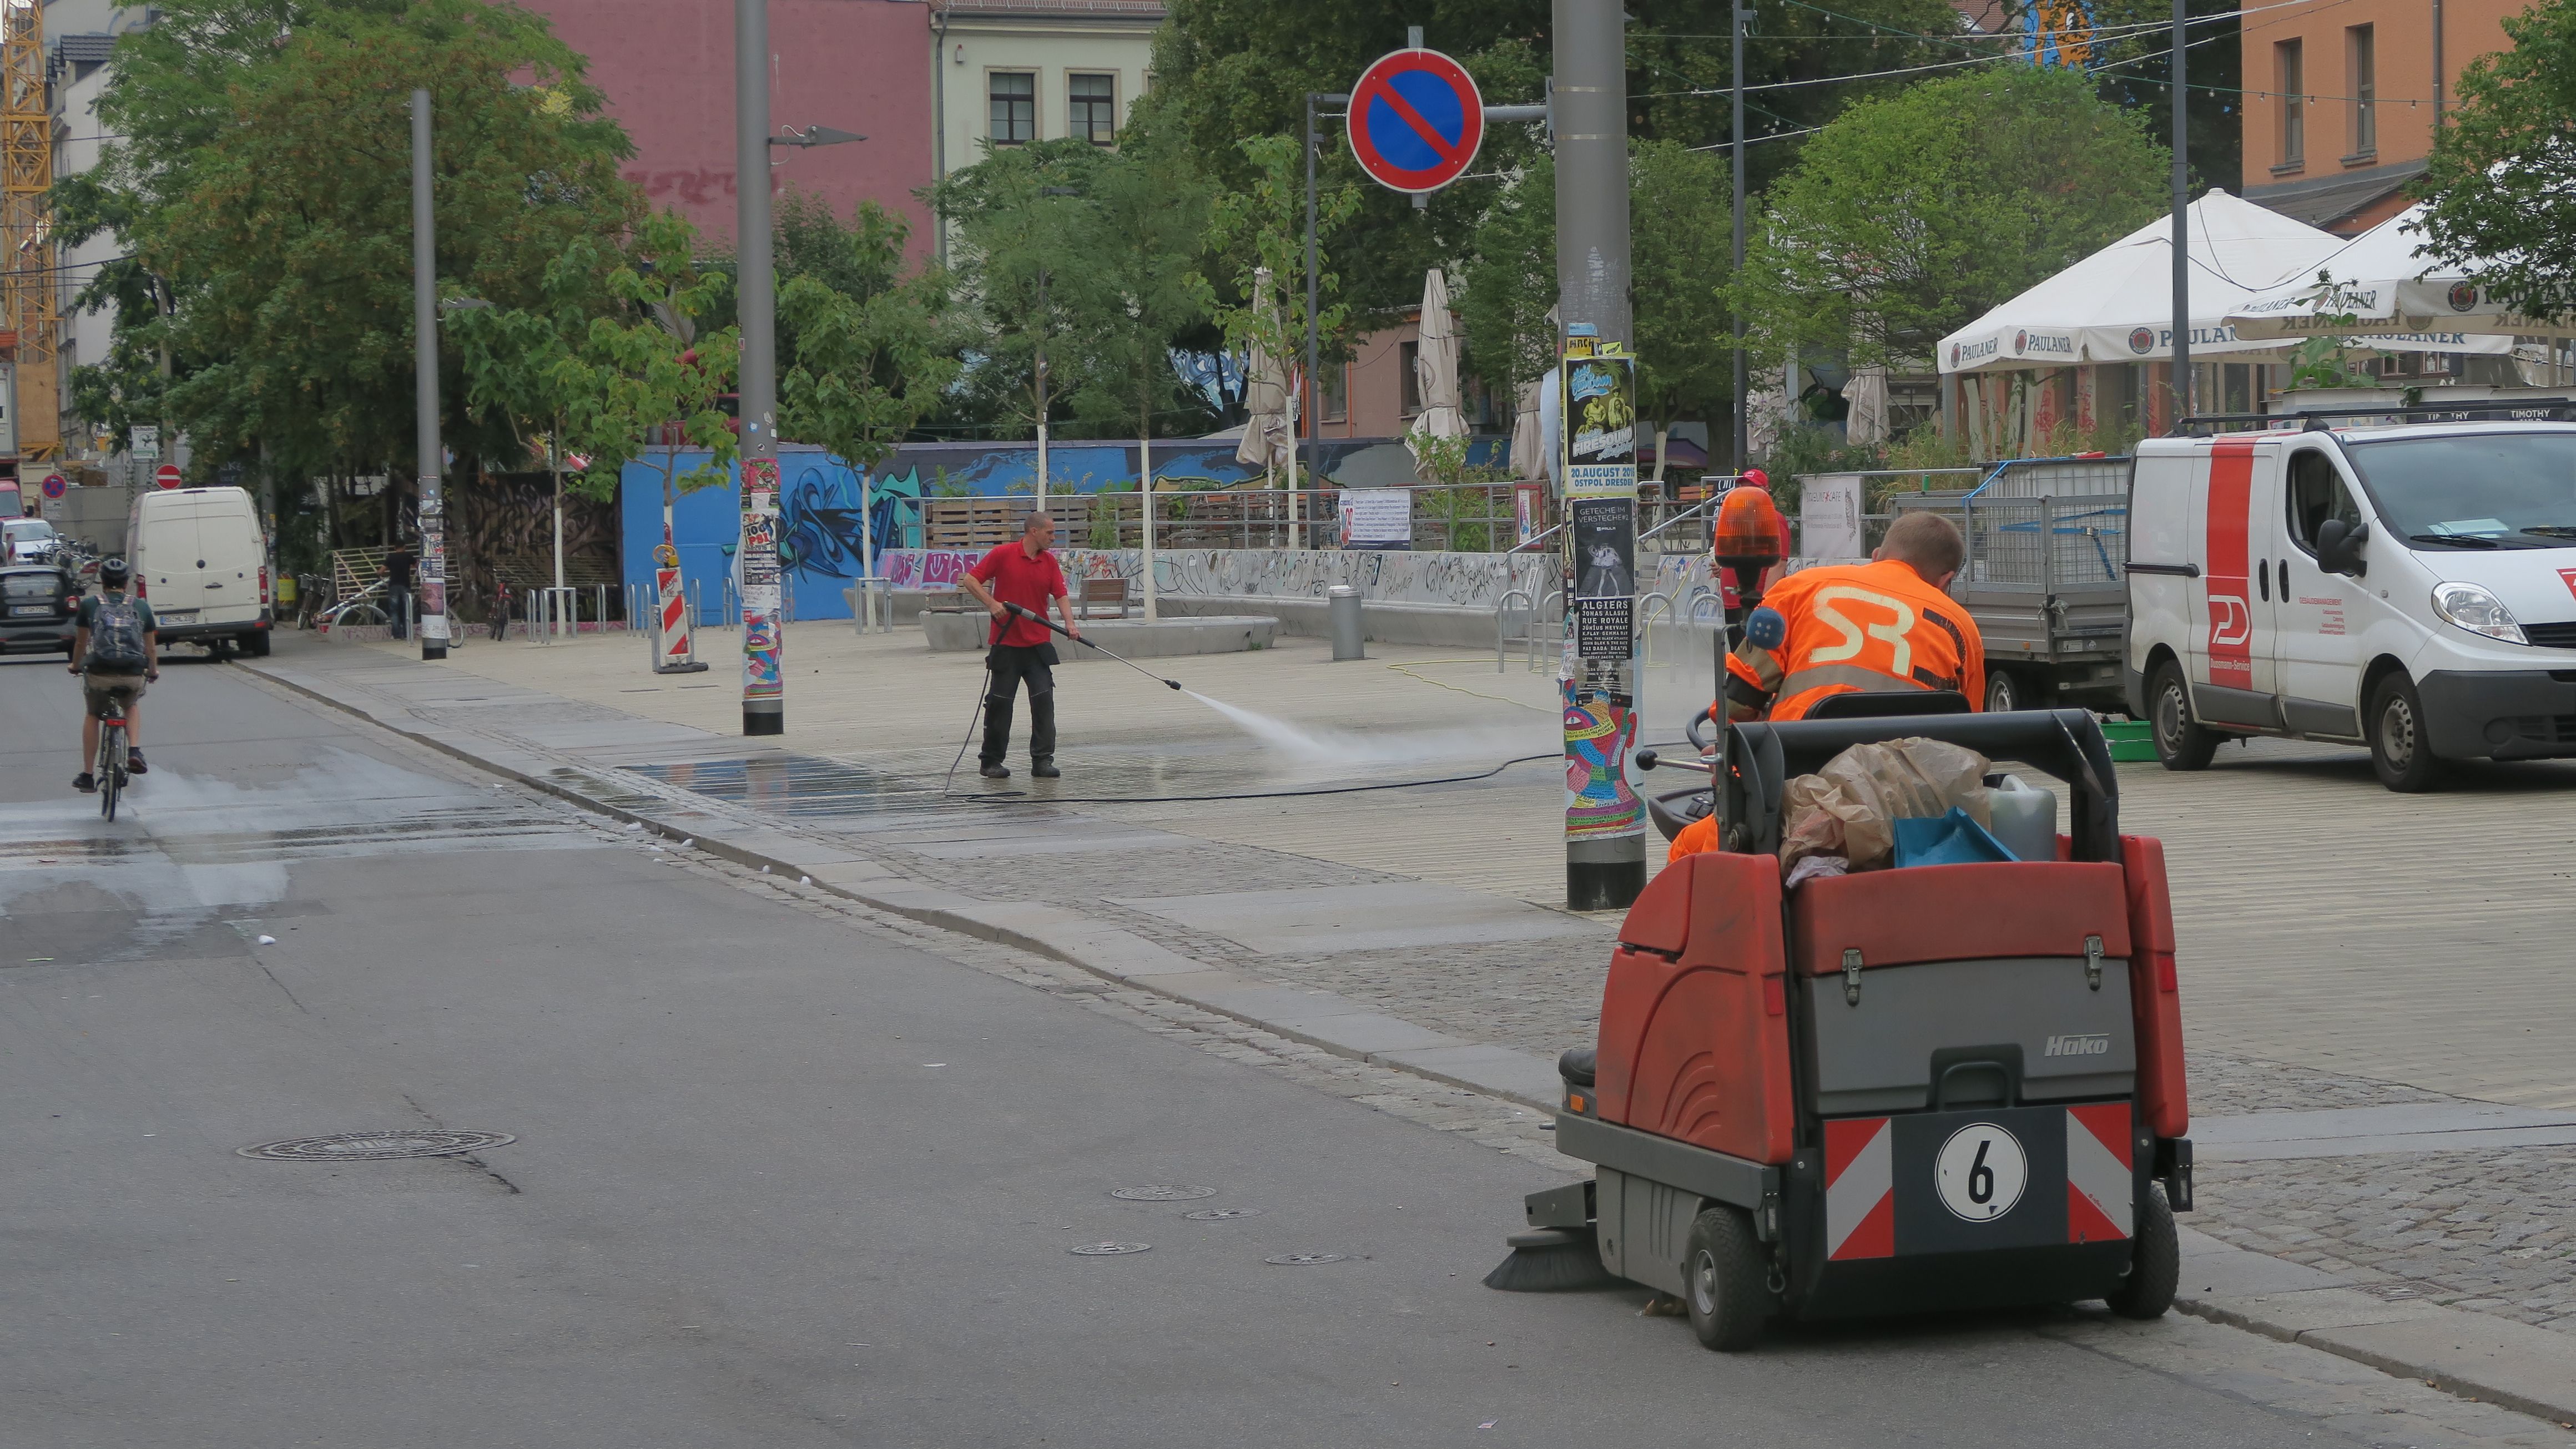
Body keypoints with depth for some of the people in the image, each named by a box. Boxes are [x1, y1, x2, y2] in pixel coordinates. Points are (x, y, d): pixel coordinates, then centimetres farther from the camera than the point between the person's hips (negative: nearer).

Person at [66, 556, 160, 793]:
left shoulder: (90, 604, 11)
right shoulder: (140, 606, 15)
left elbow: (81, 642, 20)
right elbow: (151, 647, 21)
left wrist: (75, 666, 39)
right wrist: (153, 671, 39)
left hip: (99, 673, -1)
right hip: (133, 676, 1)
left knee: (92, 716, 24)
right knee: (130, 708, 33)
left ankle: (87, 775, 21)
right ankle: (134, 750, 9)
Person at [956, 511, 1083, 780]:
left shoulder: (1050, 562, 7)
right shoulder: (1003, 555, -6)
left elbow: (1060, 595, 2)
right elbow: (970, 580, -4)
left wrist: (1070, 623, -16)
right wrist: (991, 603, -17)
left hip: (1038, 644, 4)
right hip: (1006, 644, -4)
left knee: (1043, 700, -5)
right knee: (1000, 702, 1)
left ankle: (1042, 760, -1)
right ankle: (992, 761, 13)